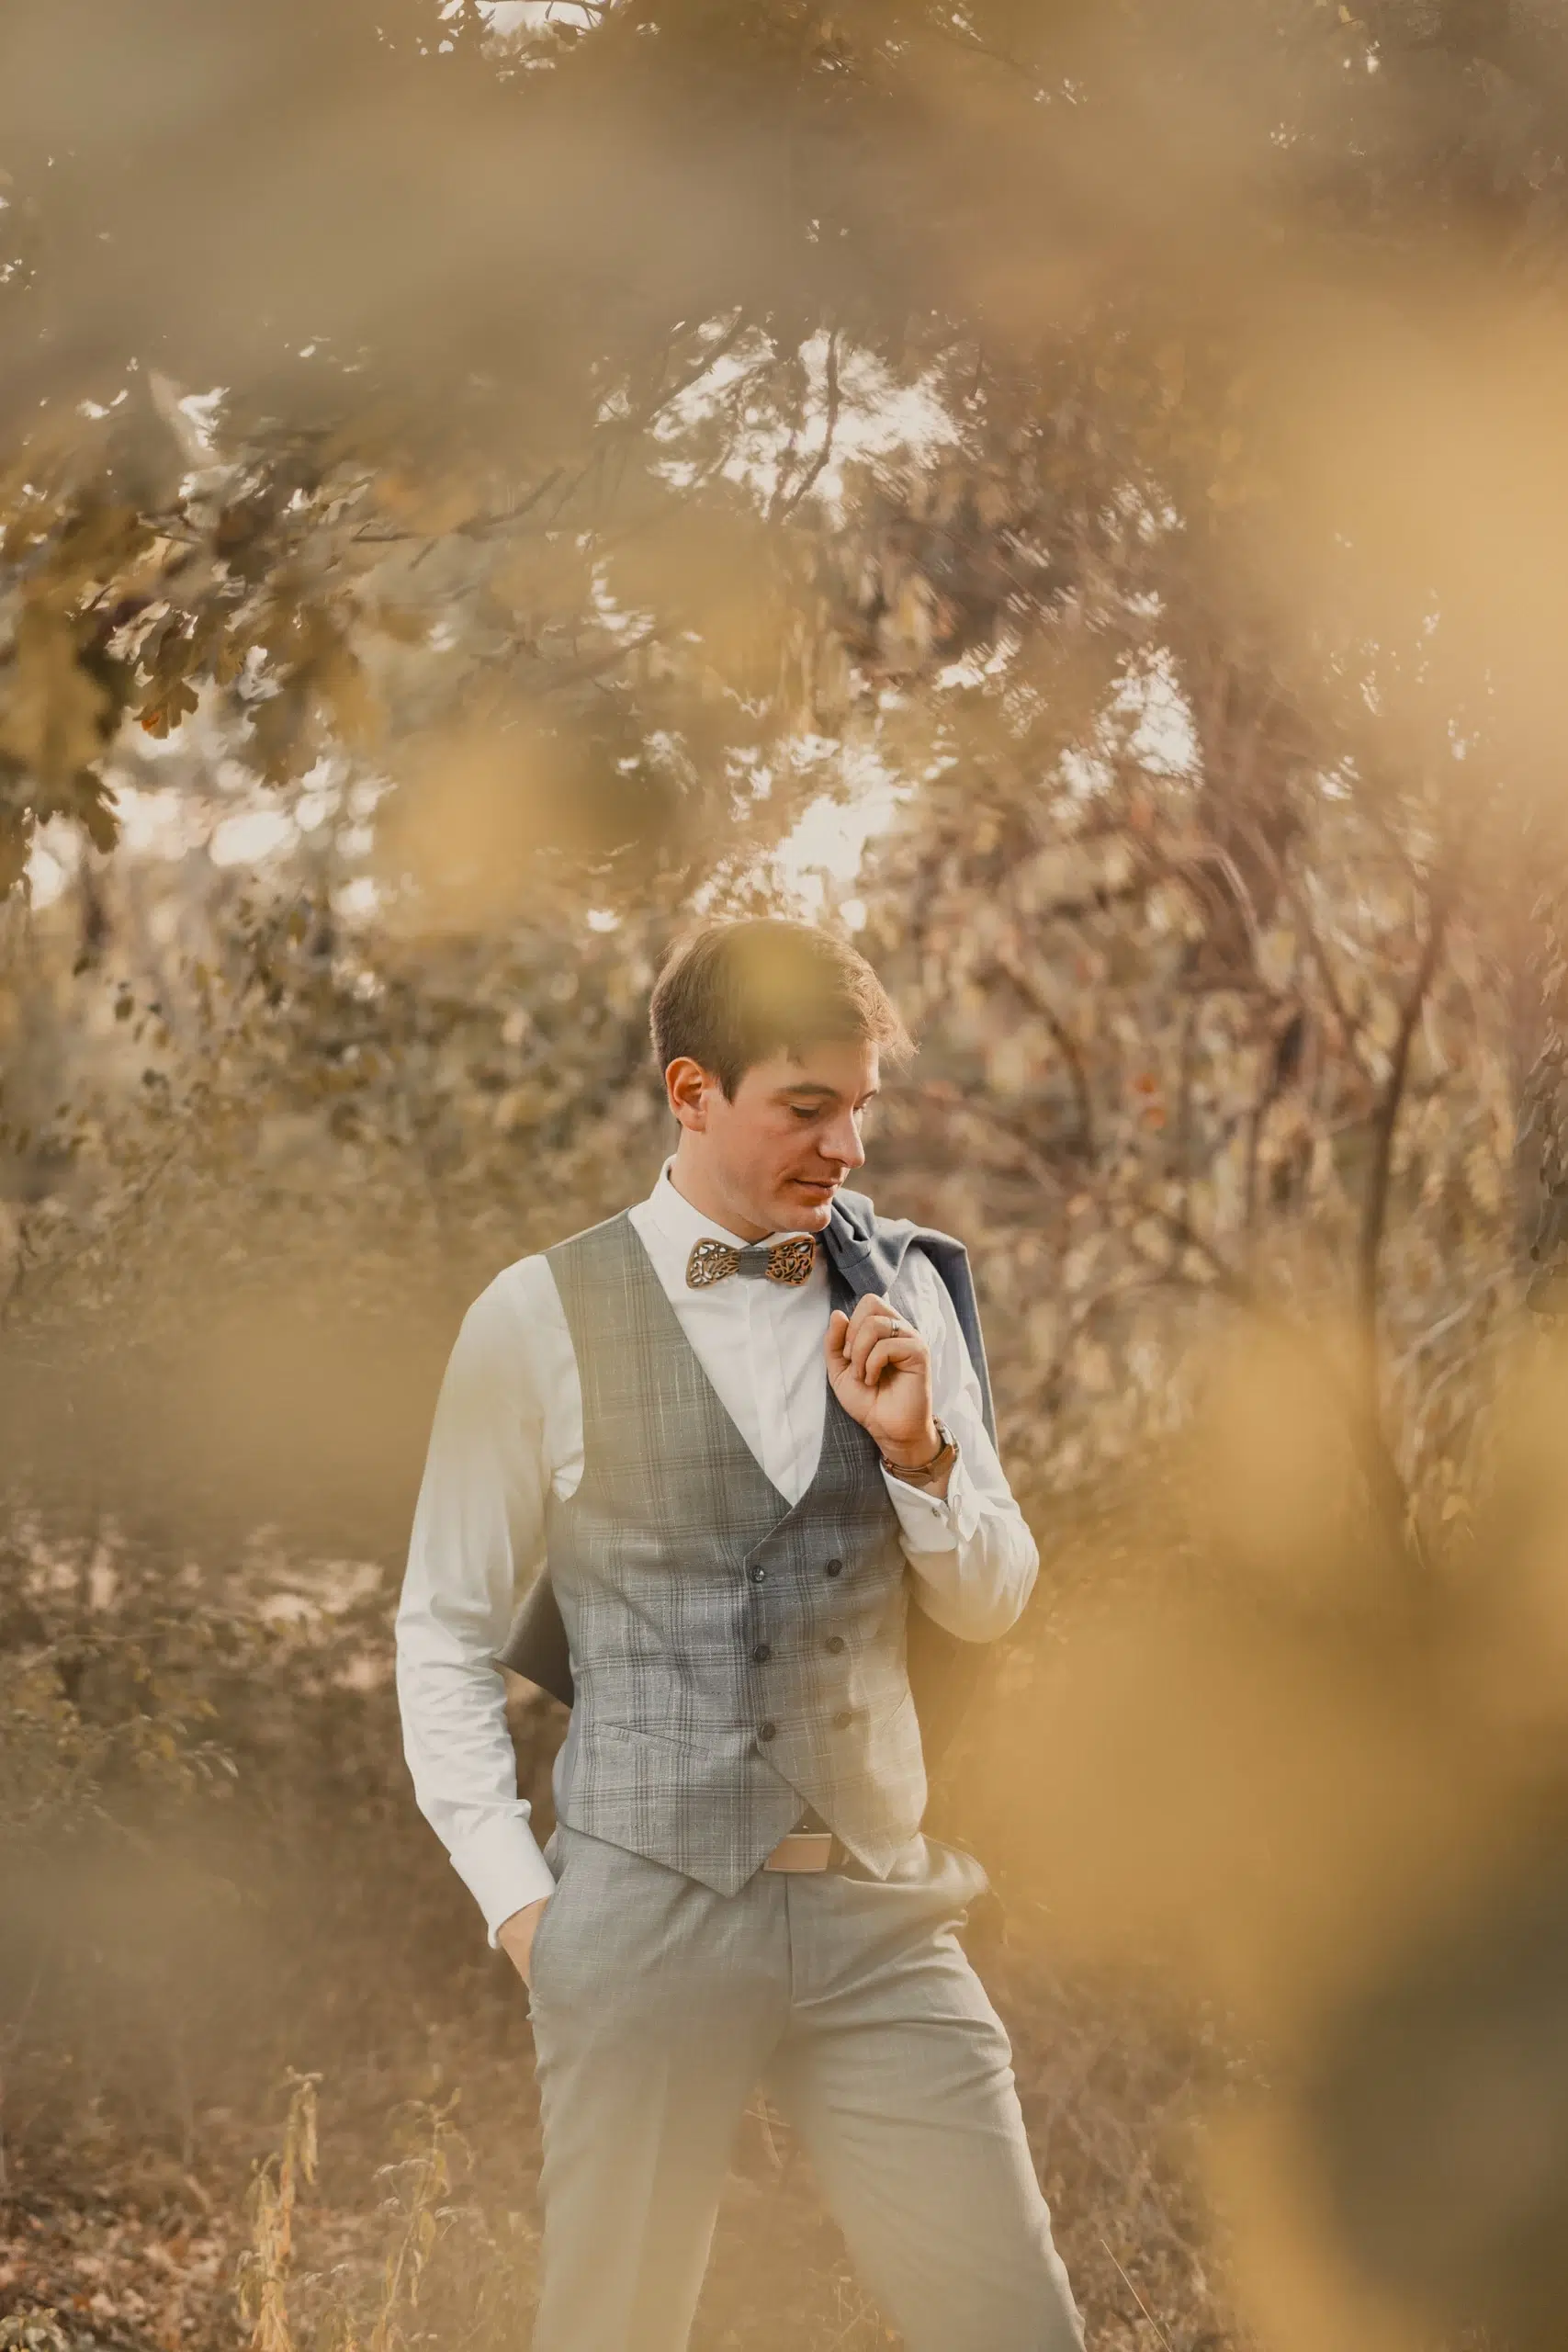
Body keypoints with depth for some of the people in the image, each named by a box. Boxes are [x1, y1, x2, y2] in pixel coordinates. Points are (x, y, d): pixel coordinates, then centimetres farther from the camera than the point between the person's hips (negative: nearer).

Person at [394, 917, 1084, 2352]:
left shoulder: (902, 1292, 7)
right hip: (647, 1911, -3)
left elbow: (992, 1604, 12)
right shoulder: (542, 1319, -3)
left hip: (881, 1911, 3)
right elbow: (445, 1631, 4)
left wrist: (917, 1448, -7)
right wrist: (516, 1896, -3)